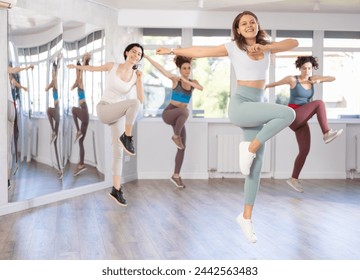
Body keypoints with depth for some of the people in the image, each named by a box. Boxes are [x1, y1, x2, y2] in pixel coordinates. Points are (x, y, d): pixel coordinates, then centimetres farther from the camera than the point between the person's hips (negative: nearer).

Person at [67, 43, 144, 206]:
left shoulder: (136, 76, -2)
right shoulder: (113, 66, -5)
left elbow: (141, 100, -11)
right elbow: (94, 68, 14)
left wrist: (140, 79, -18)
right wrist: (77, 66, 28)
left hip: (118, 115, 3)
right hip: (103, 110, -3)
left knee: (118, 152, -1)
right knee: (133, 103, -32)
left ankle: (116, 190, 5)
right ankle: (127, 137, -16)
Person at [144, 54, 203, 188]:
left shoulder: (193, 81, 8)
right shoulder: (176, 79, -4)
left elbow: (201, 88, -13)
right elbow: (160, 68, -8)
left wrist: (187, 81, -23)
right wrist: (147, 57, -11)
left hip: (178, 117, 6)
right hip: (168, 113, -5)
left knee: (182, 147, 0)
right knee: (185, 111, -40)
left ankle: (176, 176, 11)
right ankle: (176, 136, -19)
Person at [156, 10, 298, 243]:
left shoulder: (266, 47, 15)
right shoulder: (233, 47, 5)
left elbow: (294, 43, 3)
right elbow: (201, 51, 6)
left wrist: (266, 47, -10)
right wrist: (173, 51, 4)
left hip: (257, 107, 5)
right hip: (240, 105, -5)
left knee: (256, 168, 2)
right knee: (287, 113, -27)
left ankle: (246, 216, 11)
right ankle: (250, 148, -13)